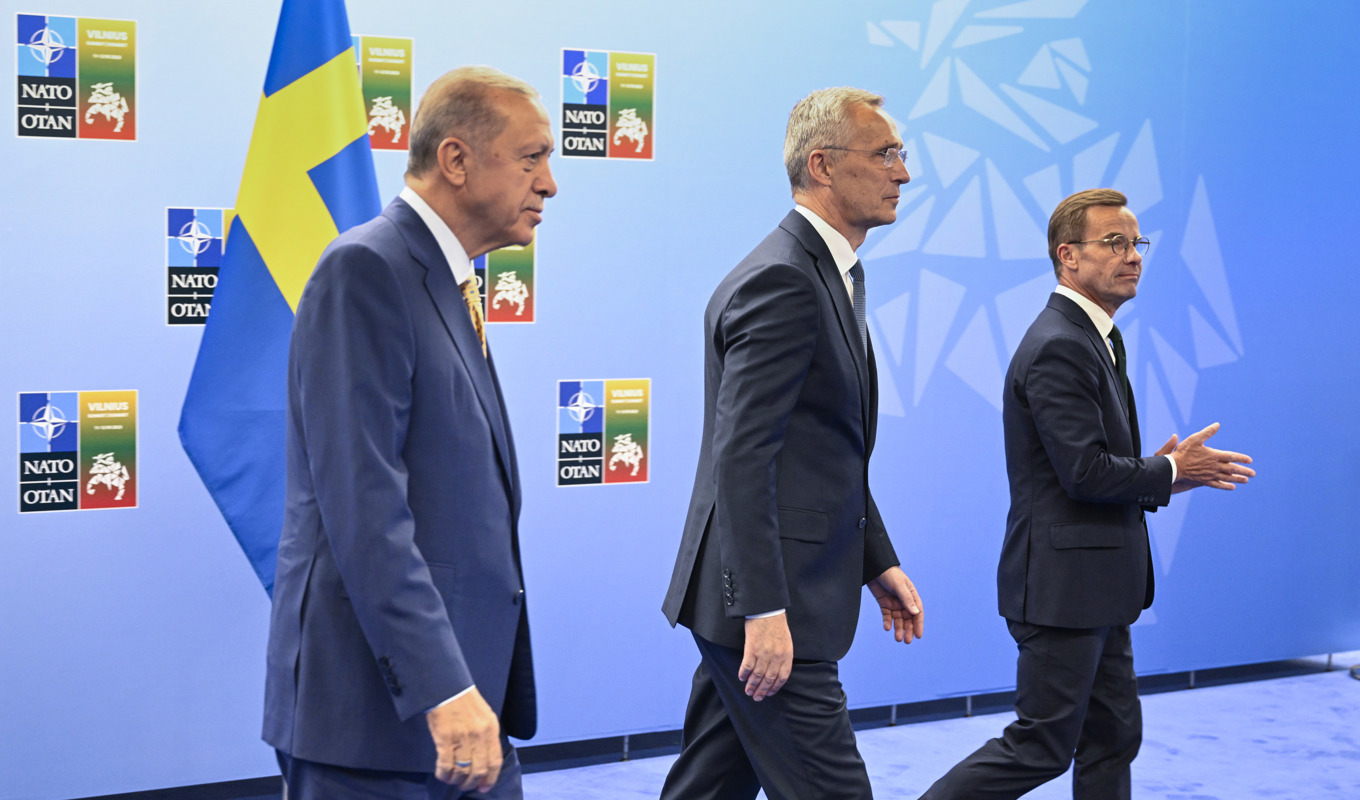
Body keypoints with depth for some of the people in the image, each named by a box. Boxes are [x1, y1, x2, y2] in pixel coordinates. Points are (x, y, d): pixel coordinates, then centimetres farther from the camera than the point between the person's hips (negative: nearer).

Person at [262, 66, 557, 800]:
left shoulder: (449, 284, 16)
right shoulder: (366, 270, -12)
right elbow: (363, 503, -21)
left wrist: (478, 687, 17)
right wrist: (441, 688, -25)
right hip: (375, 710, -9)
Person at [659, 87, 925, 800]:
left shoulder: (831, 274, 17)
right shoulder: (781, 280, -16)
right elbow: (741, 459, -23)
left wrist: (877, 563, 21)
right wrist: (765, 612, -26)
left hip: (768, 600, 10)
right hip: (765, 606, -10)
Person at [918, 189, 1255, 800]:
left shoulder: (1094, 339, 16)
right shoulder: (1058, 348, -18)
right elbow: (1085, 474, -24)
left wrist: (1163, 470, 2)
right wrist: (1169, 472, -8)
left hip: (1095, 588, 10)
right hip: (1062, 583, -10)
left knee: (1113, 740, 13)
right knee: (1041, 747, -4)